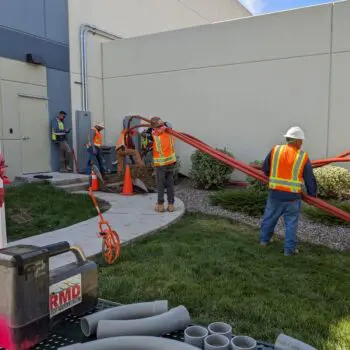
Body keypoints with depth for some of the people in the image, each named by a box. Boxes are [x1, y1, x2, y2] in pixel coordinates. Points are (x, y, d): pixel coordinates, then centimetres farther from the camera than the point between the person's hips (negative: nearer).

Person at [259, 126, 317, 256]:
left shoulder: (275, 150, -4)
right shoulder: (303, 157, -7)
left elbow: (265, 169, 4)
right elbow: (310, 179, -1)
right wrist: (313, 194, 15)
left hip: (275, 193, 2)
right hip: (292, 196, -2)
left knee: (269, 217, 20)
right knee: (291, 223, 10)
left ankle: (264, 239, 37)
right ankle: (289, 249, 16)